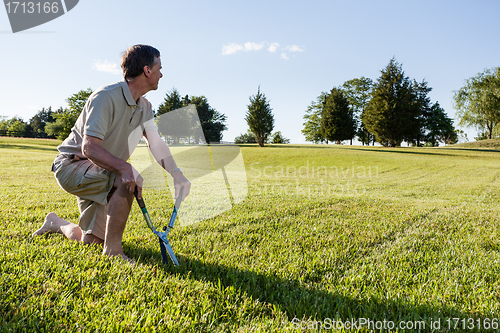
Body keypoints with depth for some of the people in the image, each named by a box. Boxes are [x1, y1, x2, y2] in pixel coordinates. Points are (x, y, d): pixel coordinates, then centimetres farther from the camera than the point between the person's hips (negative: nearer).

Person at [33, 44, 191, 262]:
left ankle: (55, 223, 40)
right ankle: (113, 250, -22)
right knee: (130, 180, -34)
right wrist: (123, 167, -46)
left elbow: (156, 143, -4)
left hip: (97, 174, 8)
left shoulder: (144, 107, 4)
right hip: (71, 165, -8)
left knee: (92, 241, 11)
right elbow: (89, 148, -30)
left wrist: (176, 174, -20)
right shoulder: (106, 97, -24)